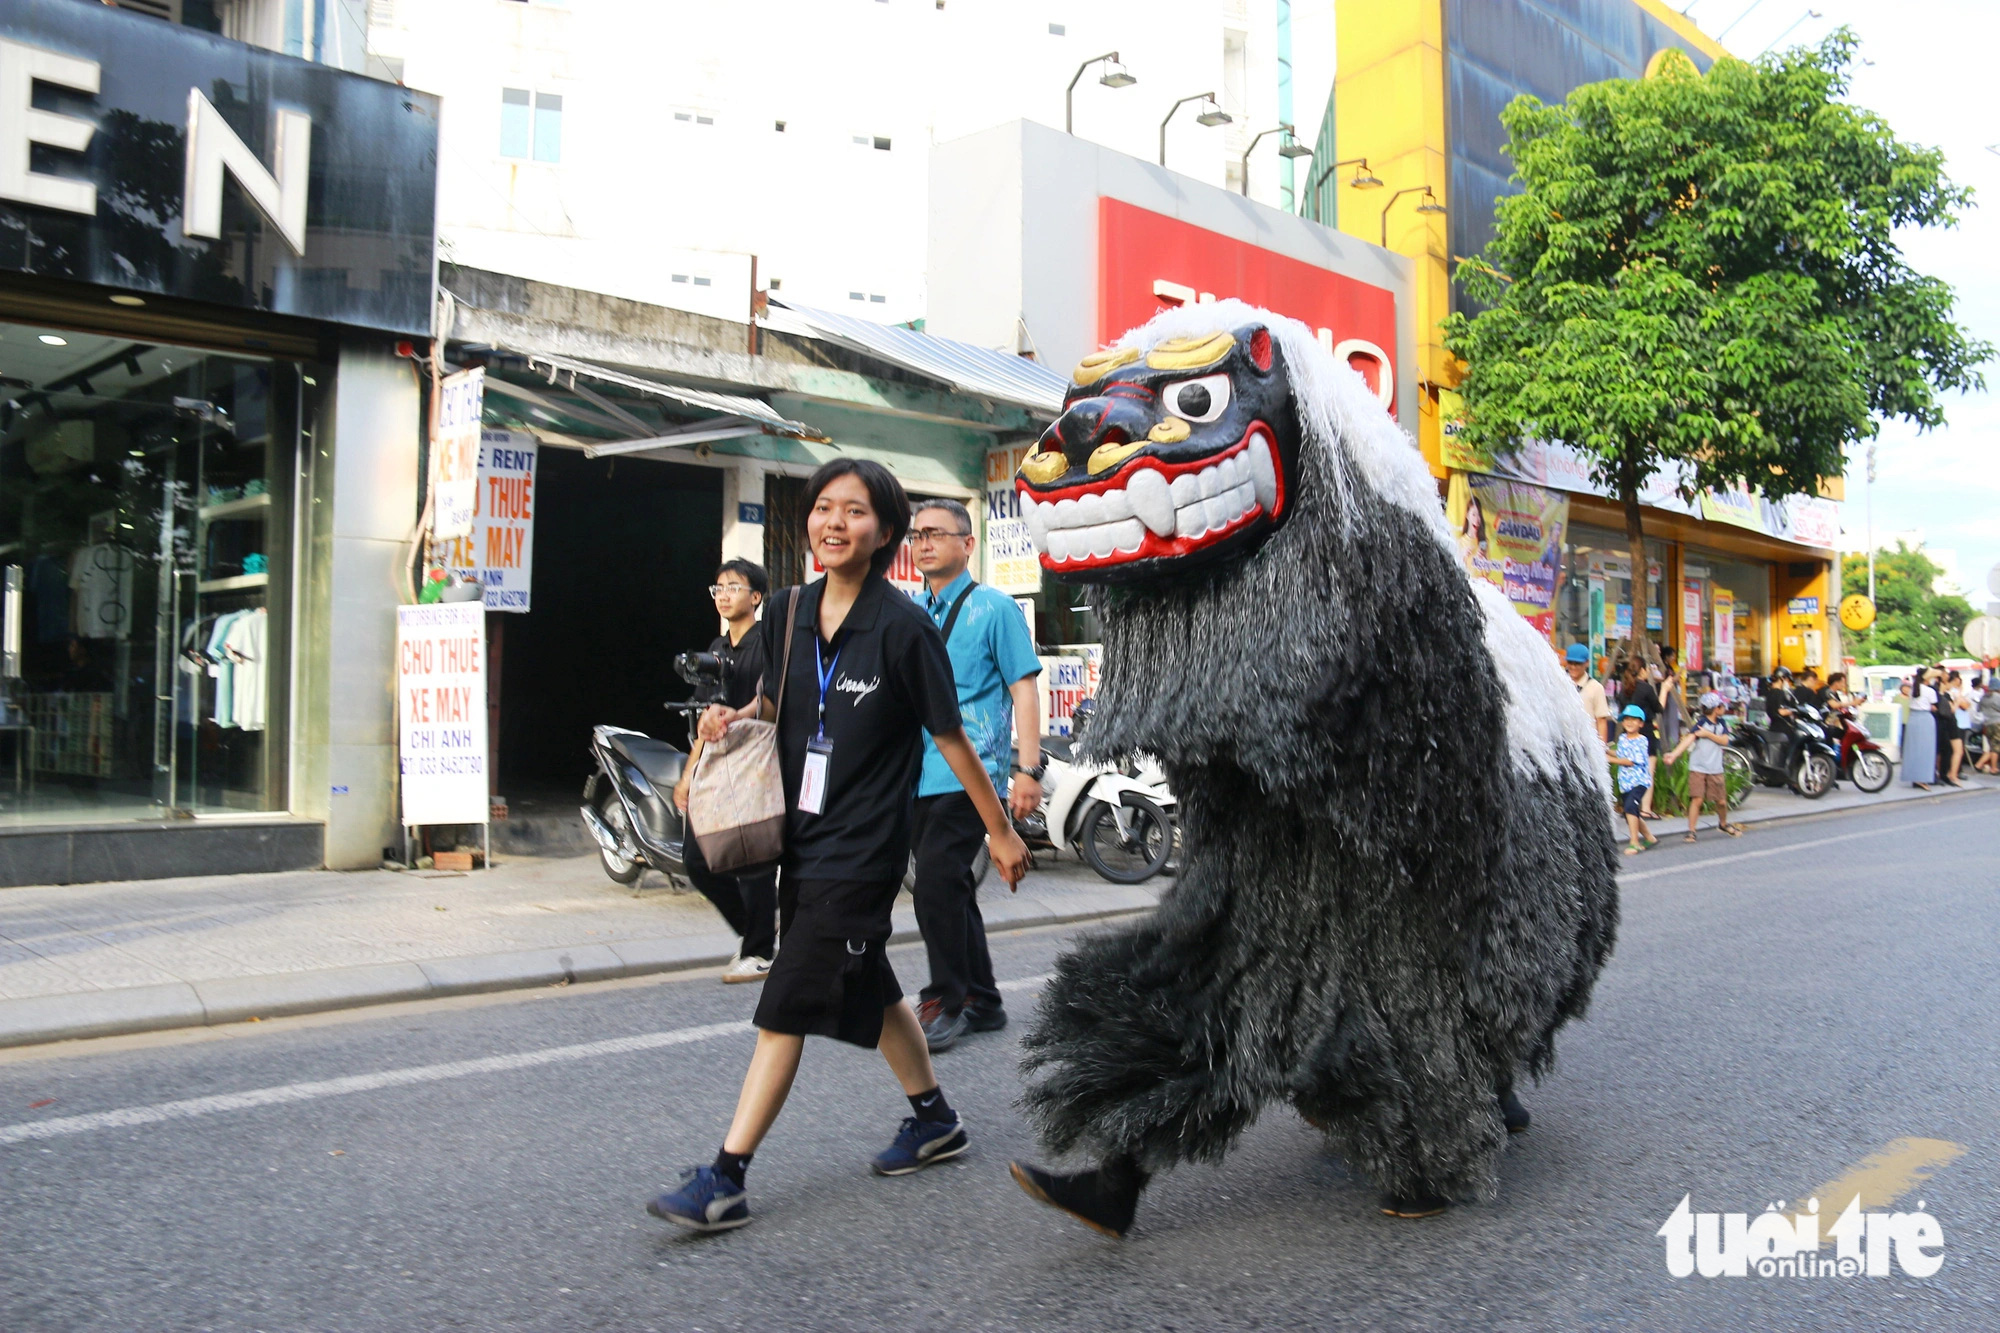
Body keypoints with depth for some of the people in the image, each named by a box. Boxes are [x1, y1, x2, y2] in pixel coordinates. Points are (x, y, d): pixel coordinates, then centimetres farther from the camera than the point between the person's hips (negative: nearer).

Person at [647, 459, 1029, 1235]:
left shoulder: (902, 628, -14)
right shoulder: (789, 613, 3)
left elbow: (951, 739, -8)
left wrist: (1001, 830, -1)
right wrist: (735, 716, -2)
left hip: (860, 851, -7)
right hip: (801, 839, 7)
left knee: (786, 1008, -6)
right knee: (867, 989, 19)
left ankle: (726, 1182, 3)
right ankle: (935, 1121, 38)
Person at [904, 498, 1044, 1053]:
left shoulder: (994, 607, 0)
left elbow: (1024, 689, -4)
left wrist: (1028, 769, -13)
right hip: (918, 774, 6)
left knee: (937, 885, -16)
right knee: (951, 888, 12)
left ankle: (945, 1001, -1)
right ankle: (981, 1002, 24)